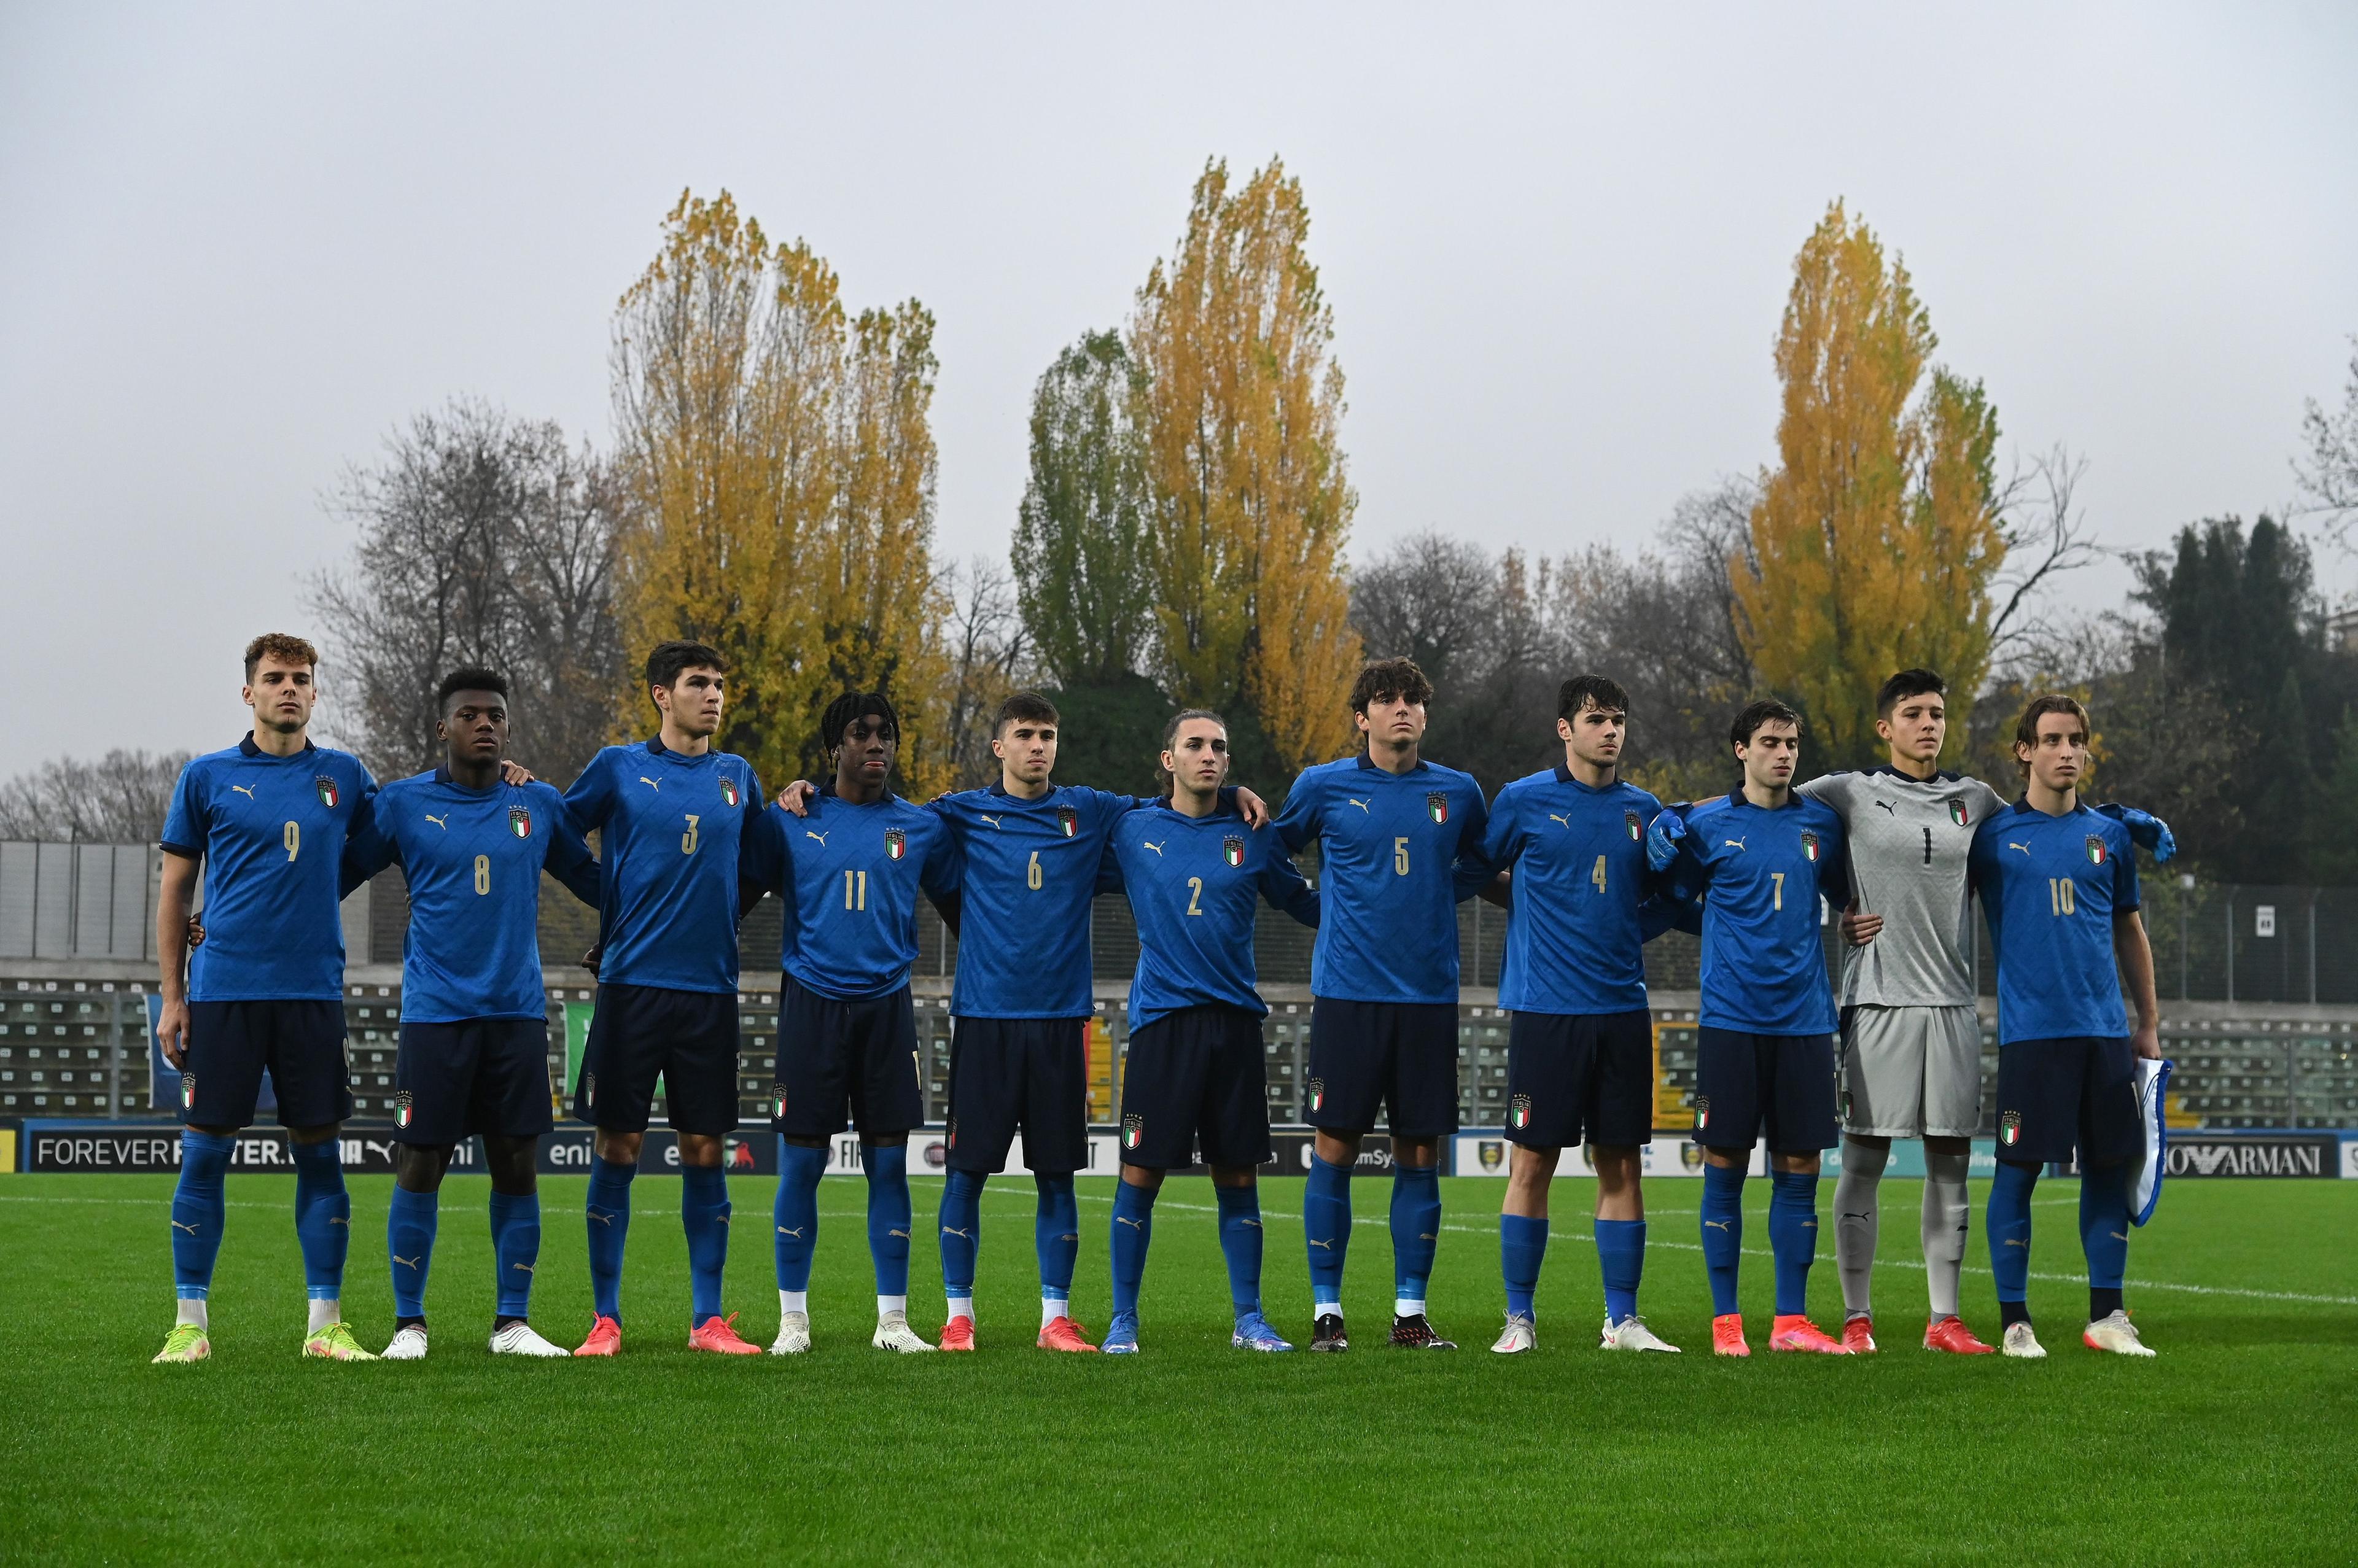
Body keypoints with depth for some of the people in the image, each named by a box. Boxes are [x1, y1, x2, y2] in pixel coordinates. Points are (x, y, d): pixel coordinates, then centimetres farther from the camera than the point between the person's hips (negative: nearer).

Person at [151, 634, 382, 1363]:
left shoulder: (343, 776, 9)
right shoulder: (208, 776, 4)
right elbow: (175, 889, 7)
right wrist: (171, 996, 3)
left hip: (313, 993, 2)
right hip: (222, 992, -1)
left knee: (319, 1153, 3)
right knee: (205, 1153, 0)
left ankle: (326, 1322, 9)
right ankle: (190, 1322, 8)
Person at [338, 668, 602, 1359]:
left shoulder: (540, 805, 9)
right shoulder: (402, 804, 1)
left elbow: (592, 880, 20)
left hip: (518, 1012, 2)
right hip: (435, 1012, -2)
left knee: (517, 1167, 3)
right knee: (419, 1168, -1)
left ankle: (513, 1323, 12)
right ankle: (408, 1324, 11)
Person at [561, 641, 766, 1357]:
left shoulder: (738, 777, 11)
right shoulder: (619, 767, 3)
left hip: (710, 989, 3)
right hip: (633, 983, -2)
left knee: (705, 1152, 5)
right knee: (618, 1150, -1)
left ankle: (708, 1318, 11)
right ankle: (606, 1319, 7)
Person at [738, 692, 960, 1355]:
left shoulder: (922, 828, 8)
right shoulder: (790, 822, 4)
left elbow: (960, 909, 17)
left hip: (887, 1007, 1)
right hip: (811, 1003, -1)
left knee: (888, 1163, 2)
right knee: (800, 1164, 0)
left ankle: (893, 1319, 9)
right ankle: (793, 1319, 9)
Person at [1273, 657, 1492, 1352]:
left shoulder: (1459, 793, 8)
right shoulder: (1323, 787, 2)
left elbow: (1478, 865, 25)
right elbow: (1275, 846, 18)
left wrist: (1433, 898, 12)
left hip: (1429, 995, 2)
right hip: (1346, 992, -2)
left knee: (1420, 1153, 4)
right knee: (1335, 1148, -2)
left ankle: (1411, 1311, 12)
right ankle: (1326, 1310, 6)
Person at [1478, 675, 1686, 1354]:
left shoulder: (1643, 810, 10)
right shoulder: (1523, 801, 0)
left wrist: (1628, 931, 5)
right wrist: (1534, 910, 7)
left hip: (1622, 1009, 3)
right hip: (1544, 1009, -3)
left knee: (1622, 1164, 5)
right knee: (1532, 1162, -1)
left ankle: (1622, 1319, 12)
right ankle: (1520, 1318, 7)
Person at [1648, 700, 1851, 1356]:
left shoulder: (1822, 824, 10)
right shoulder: (1707, 825, 2)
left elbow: (1847, 897, 23)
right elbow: (1668, 899, 9)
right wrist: (1667, 839, -8)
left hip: (1804, 1018, 3)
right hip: (1731, 1017, -3)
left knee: (1799, 1167, 3)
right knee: (1724, 1166, 0)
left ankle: (1791, 1320, 10)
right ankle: (1726, 1320, 8)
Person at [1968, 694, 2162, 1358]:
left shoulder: (2109, 835, 12)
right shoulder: (1994, 835, 2)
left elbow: (2129, 932, 18)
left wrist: (2149, 1023, 16)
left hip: (2106, 1030, 4)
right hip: (2030, 1029, -4)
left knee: (2109, 1165, 5)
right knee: (2018, 1169, -3)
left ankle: (2107, 1316, 15)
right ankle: (2014, 1320, 5)